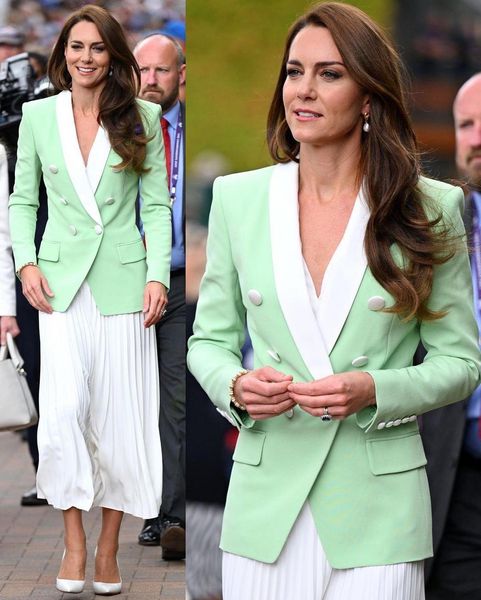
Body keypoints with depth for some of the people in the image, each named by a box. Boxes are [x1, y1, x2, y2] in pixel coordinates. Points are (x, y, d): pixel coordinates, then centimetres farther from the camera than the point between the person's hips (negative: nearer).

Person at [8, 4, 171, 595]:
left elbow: (158, 204, 5)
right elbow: (22, 199, 12)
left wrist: (158, 275, -5)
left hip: (123, 279, 0)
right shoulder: (37, 116, 6)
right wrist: (26, 262, -2)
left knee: (119, 414, 1)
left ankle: (108, 547, 12)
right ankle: (73, 541, 1)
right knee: (64, 409, -13)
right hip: (61, 279, 0)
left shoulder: (142, 118, 4)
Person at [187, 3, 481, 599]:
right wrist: (236, 386, -10)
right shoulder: (237, 198, 5)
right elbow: (208, 340, 12)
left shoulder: (431, 209, -1)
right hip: (263, 502, 2)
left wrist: (374, 391, -15)